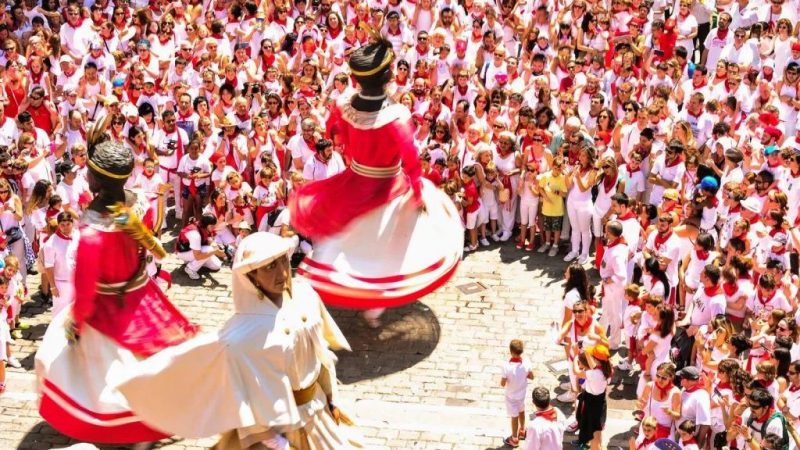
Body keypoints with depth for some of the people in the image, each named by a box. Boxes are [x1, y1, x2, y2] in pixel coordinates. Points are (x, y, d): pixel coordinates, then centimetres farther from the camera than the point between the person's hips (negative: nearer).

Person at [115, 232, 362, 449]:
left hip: (316, 409, 6)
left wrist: (331, 400, 11)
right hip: (277, 421, -6)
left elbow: (321, 350, 3)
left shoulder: (304, 294, -10)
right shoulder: (243, 336, -28)